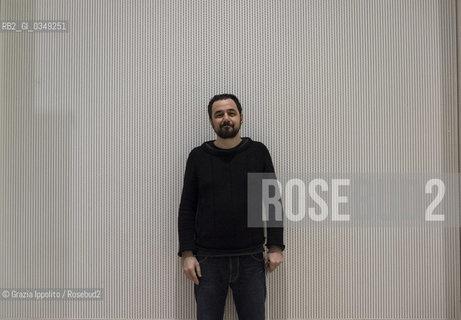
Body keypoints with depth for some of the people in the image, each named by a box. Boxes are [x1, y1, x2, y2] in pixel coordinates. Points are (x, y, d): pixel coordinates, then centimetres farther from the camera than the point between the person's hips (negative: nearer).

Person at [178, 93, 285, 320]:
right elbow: (187, 208, 3)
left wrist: (275, 246, -1)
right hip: (208, 261, 0)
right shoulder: (198, 157, 4)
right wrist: (187, 254, -3)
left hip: (251, 260, 0)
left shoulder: (258, 153, 4)